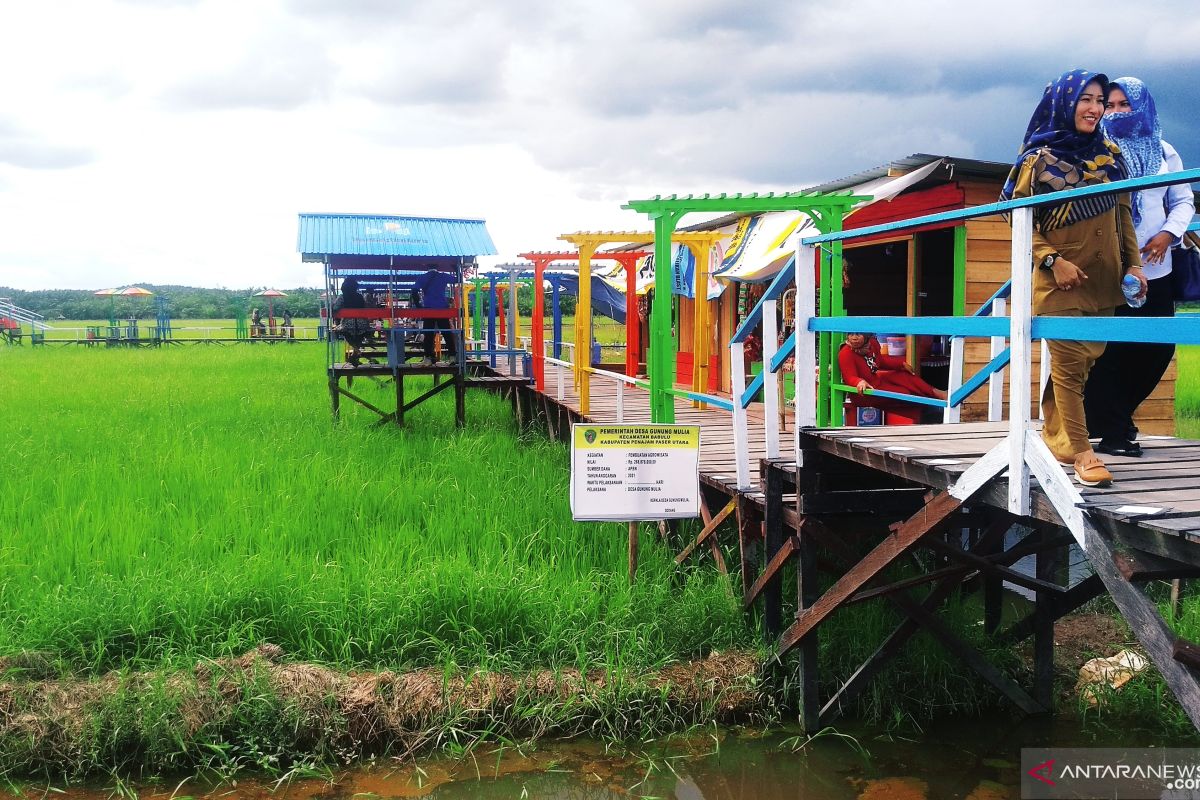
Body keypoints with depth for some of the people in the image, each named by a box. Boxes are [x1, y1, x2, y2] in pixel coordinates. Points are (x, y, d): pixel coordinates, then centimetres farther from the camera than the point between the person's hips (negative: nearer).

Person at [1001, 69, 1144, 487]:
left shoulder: (1110, 155, 11)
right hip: (1059, 280, -5)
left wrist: (1133, 263, 6)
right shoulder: (1039, 159, -3)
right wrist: (1053, 261, -15)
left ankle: (1055, 433, 25)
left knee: (1087, 358, 10)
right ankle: (1080, 452, -4)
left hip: (1103, 280, 5)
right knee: (1070, 363, -7)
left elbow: (1123, 215, 14)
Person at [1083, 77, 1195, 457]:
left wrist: (1169, 233, -3)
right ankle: (1111, 430, 7)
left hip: (1154, 268, 5)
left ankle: (1115, 417, 24)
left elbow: (1183, 201, 16)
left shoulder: (1164, 152, 15)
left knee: (1158, 348, 7)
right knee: (1111, 350, -3)